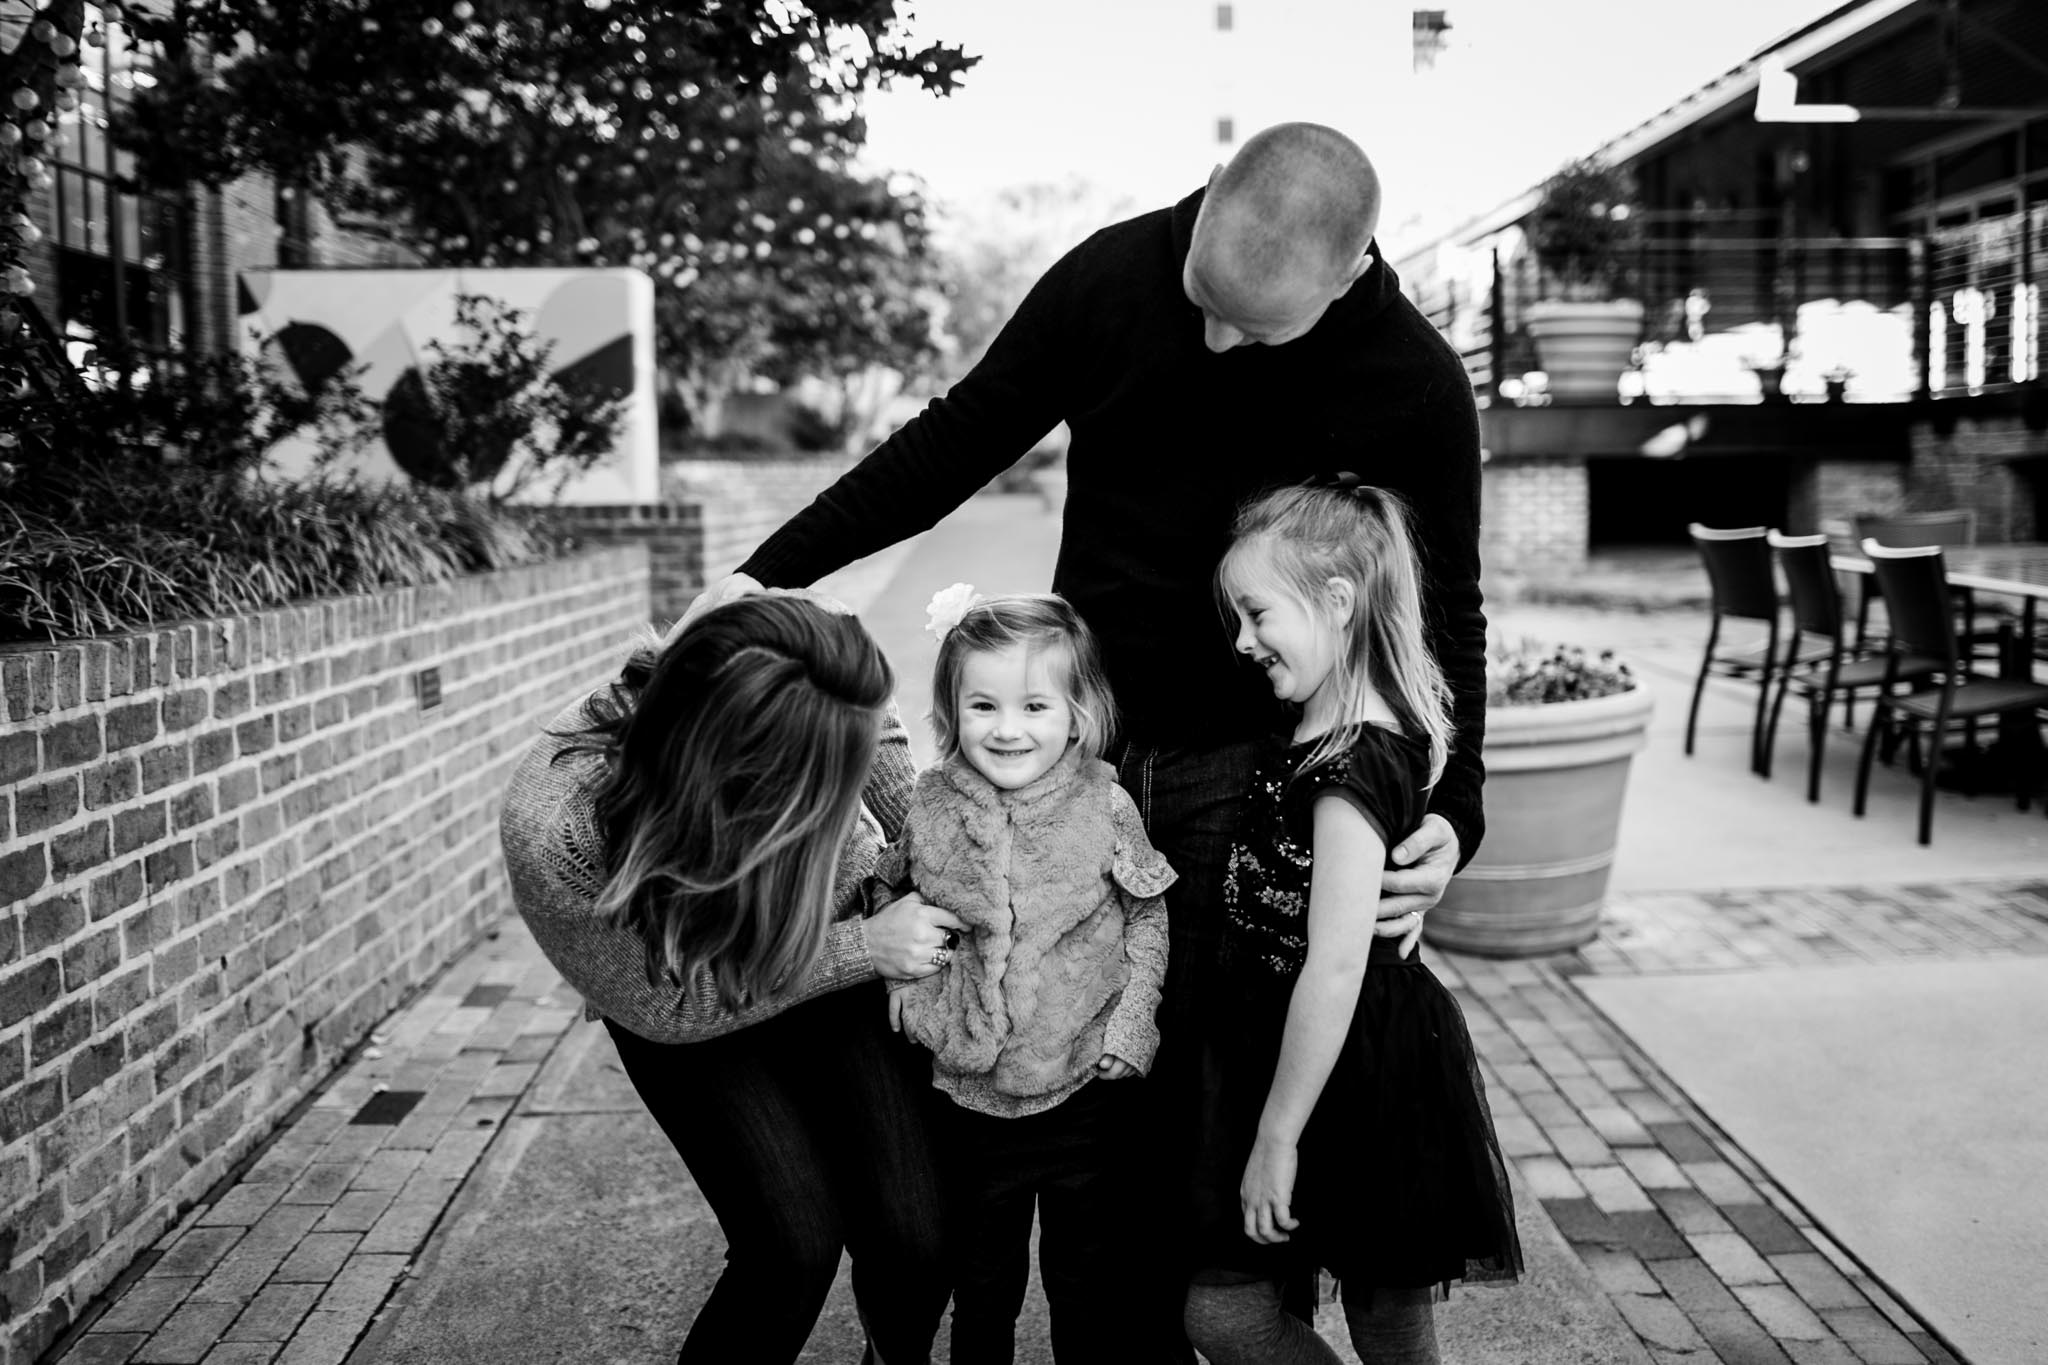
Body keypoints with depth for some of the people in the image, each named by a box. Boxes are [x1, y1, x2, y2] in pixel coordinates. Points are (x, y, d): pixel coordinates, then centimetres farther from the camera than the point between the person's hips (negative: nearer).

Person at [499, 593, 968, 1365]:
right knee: (796, 1243, -16)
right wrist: (864, 948, -26)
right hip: (686, 1019, -2)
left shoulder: (848, 709, -32)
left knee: (914, 1234, -6)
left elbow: (913, 835, -7)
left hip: (838, 971, 2)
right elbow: (666, 1006, -24)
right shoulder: (551, 833, -38)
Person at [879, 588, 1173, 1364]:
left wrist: (1130, 1026, -7)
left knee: (1088, 1286, 15)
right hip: (968, 1090, 2)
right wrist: (905, 989, -3)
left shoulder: (1105, 808, -10)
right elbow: (887, 898, 10)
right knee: (981, 1285, 20)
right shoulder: (931, 805, -5)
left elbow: (1148, 918, 0)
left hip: (1086, 1090, -1)